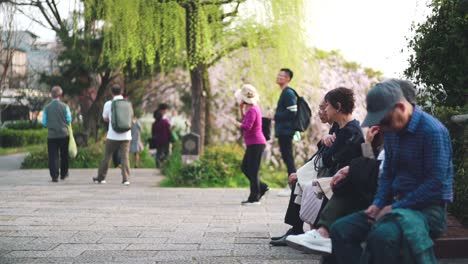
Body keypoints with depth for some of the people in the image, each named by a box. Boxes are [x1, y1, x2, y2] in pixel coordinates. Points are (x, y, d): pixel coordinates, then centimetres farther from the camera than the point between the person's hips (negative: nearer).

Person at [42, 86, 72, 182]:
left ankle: (54, 176, -8)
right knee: (64, 155, 15)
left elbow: (44, 122, -1)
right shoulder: (65, 106, -5)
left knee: (53, 156, 1)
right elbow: (69, 120, -3)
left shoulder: (47, 107, -3)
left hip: (51, 135, 0)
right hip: (64, 134, 0)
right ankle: (63, 174, 25)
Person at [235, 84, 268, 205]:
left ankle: (254, 198, 1)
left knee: (253, 171, -5)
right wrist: (241, 109, 10)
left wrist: (238, 124, -10)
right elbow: (245, 120, 20)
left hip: (255, 144, -10)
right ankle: (262, 187, 19)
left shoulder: (252, 110, -18)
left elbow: (247, 127, -26)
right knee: (245, 167, 16)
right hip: (254, 144, 10)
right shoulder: (252, 108, 13)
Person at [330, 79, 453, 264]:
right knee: (340, 230, -4)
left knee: (383, 235, -37)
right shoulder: (391, 131, 9)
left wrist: (395, 207, -17)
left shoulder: (432, 130, -16)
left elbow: (436, 184, -20)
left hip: (428, 209, -8)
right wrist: (378, 204, 1)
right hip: (396, 205, 8)